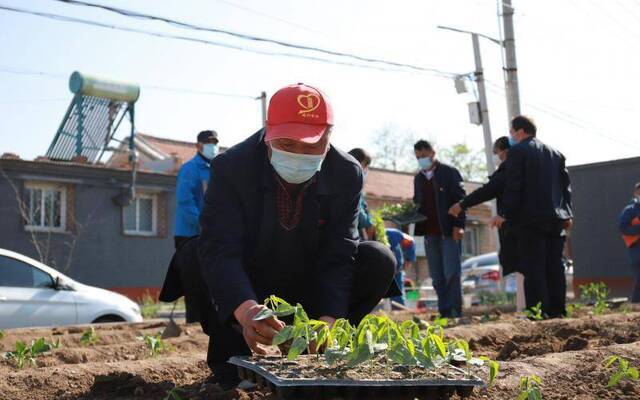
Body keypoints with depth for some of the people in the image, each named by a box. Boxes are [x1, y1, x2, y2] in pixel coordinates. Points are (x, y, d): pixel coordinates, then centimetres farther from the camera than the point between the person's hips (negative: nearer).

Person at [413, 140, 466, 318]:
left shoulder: (449, 172, 0)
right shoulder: (418, 178, 18)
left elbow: (460, 199, -5)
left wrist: (458, 225, -15)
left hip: (449, 231, -6)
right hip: (430, 232, 6)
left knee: (452, 274, -8)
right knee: (437, 277, 5)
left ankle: (455, 313, -5)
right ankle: (444, 313, 10)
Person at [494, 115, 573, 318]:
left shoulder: (518, 151, -4)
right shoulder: (555, 153, 17)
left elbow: (513, 185, -11)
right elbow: (566, 185, 17)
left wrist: (504, 214, -9)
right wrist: (567, 214, 20)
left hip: (530, 218, -6)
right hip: (555, 218, 7)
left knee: (533, 266, -5)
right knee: (555, 266, 9)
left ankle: (538, 311, -8)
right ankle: (557, 310, 9)